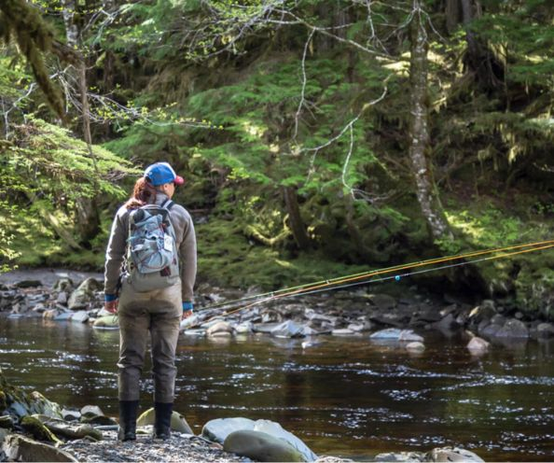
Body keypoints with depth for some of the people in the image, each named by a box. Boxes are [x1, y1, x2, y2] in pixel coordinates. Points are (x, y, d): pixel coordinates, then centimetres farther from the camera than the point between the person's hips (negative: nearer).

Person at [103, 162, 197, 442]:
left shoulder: (126, 213, 1)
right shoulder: (181, 215, 2)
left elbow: (113, 256, 2)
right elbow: (189, 261, 5)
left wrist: (110, 293, 10)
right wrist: (187, 299, 13)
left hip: (133, 292, 0)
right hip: (168, 293, 0)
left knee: (130, 359, 5)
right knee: (165, 361, 5)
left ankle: (128, 427, 1)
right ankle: (162, 428, 4)